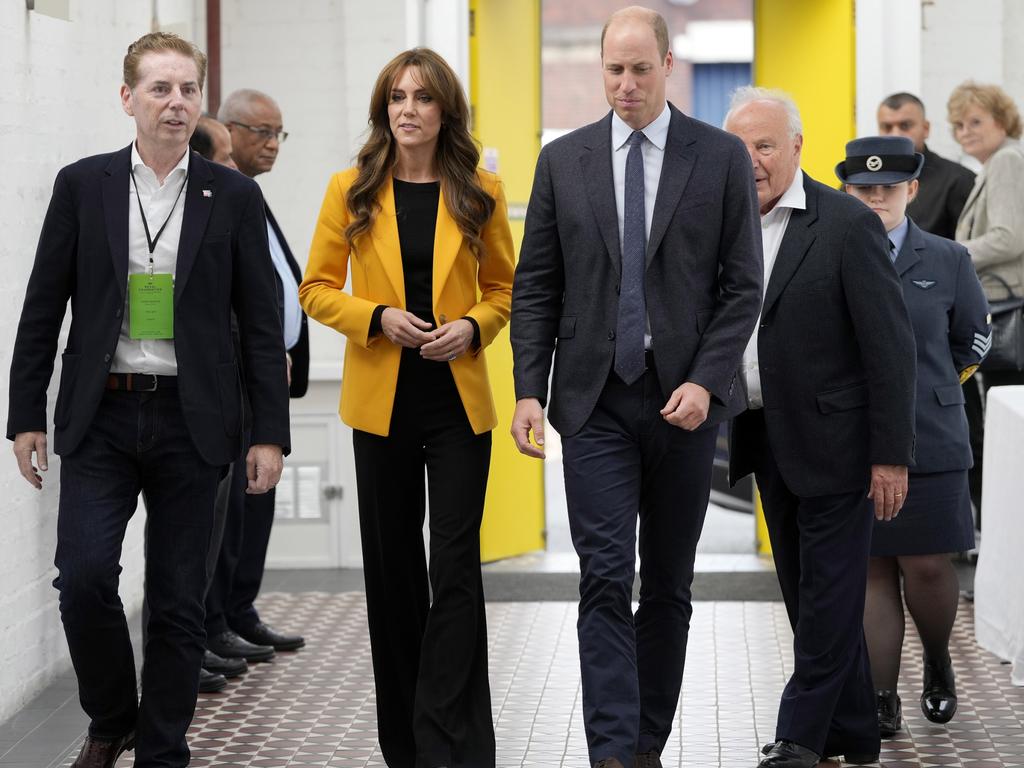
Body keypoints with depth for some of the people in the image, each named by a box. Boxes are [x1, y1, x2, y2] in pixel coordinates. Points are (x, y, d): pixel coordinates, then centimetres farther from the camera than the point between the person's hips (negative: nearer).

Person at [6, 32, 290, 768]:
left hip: (190, 422, 0)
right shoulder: (83, 185, 3)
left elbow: (261, 322, 3)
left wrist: (270, 433, -2)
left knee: (179, 601, 3)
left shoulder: (234, 197, 3)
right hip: (100, 415, 0)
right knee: (84, 574, -12)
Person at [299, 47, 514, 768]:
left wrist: (472, 327, -10)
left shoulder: (481, 194, 2)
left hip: (459, 400, -1)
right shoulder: (351, 192, 2)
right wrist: (377, 318, -13)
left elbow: (505, 288, 10)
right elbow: (317, 289, 4)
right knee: (393, 564, 9)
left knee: (456, 565, -6)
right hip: (382, 401, 1)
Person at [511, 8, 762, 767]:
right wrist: (529, 389, -5)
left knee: (669, 584, 9)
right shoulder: (563, 159, 5)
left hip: (685, 398, 0)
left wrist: (705, 382, -12)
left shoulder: (722, 156, 1)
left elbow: (742, 285, -1)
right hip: (596, 400, 0)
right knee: (606, 578, -8)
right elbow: (536, 286, 5)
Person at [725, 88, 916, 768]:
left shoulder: (849, 223, -12)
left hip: (834, 443, -7)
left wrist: (890, 454, -16)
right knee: (809, 594, 14)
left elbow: (890, 345, -13)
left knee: (829, 594, -1)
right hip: (770, 443, 7)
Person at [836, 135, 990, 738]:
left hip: (930, 443, 0)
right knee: (872, 570, 4)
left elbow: (975, 339, 17)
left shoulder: (947, 261, 4)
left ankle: (939, 664, 27)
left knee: (927, 565, -1)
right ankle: (882, 698, 10)